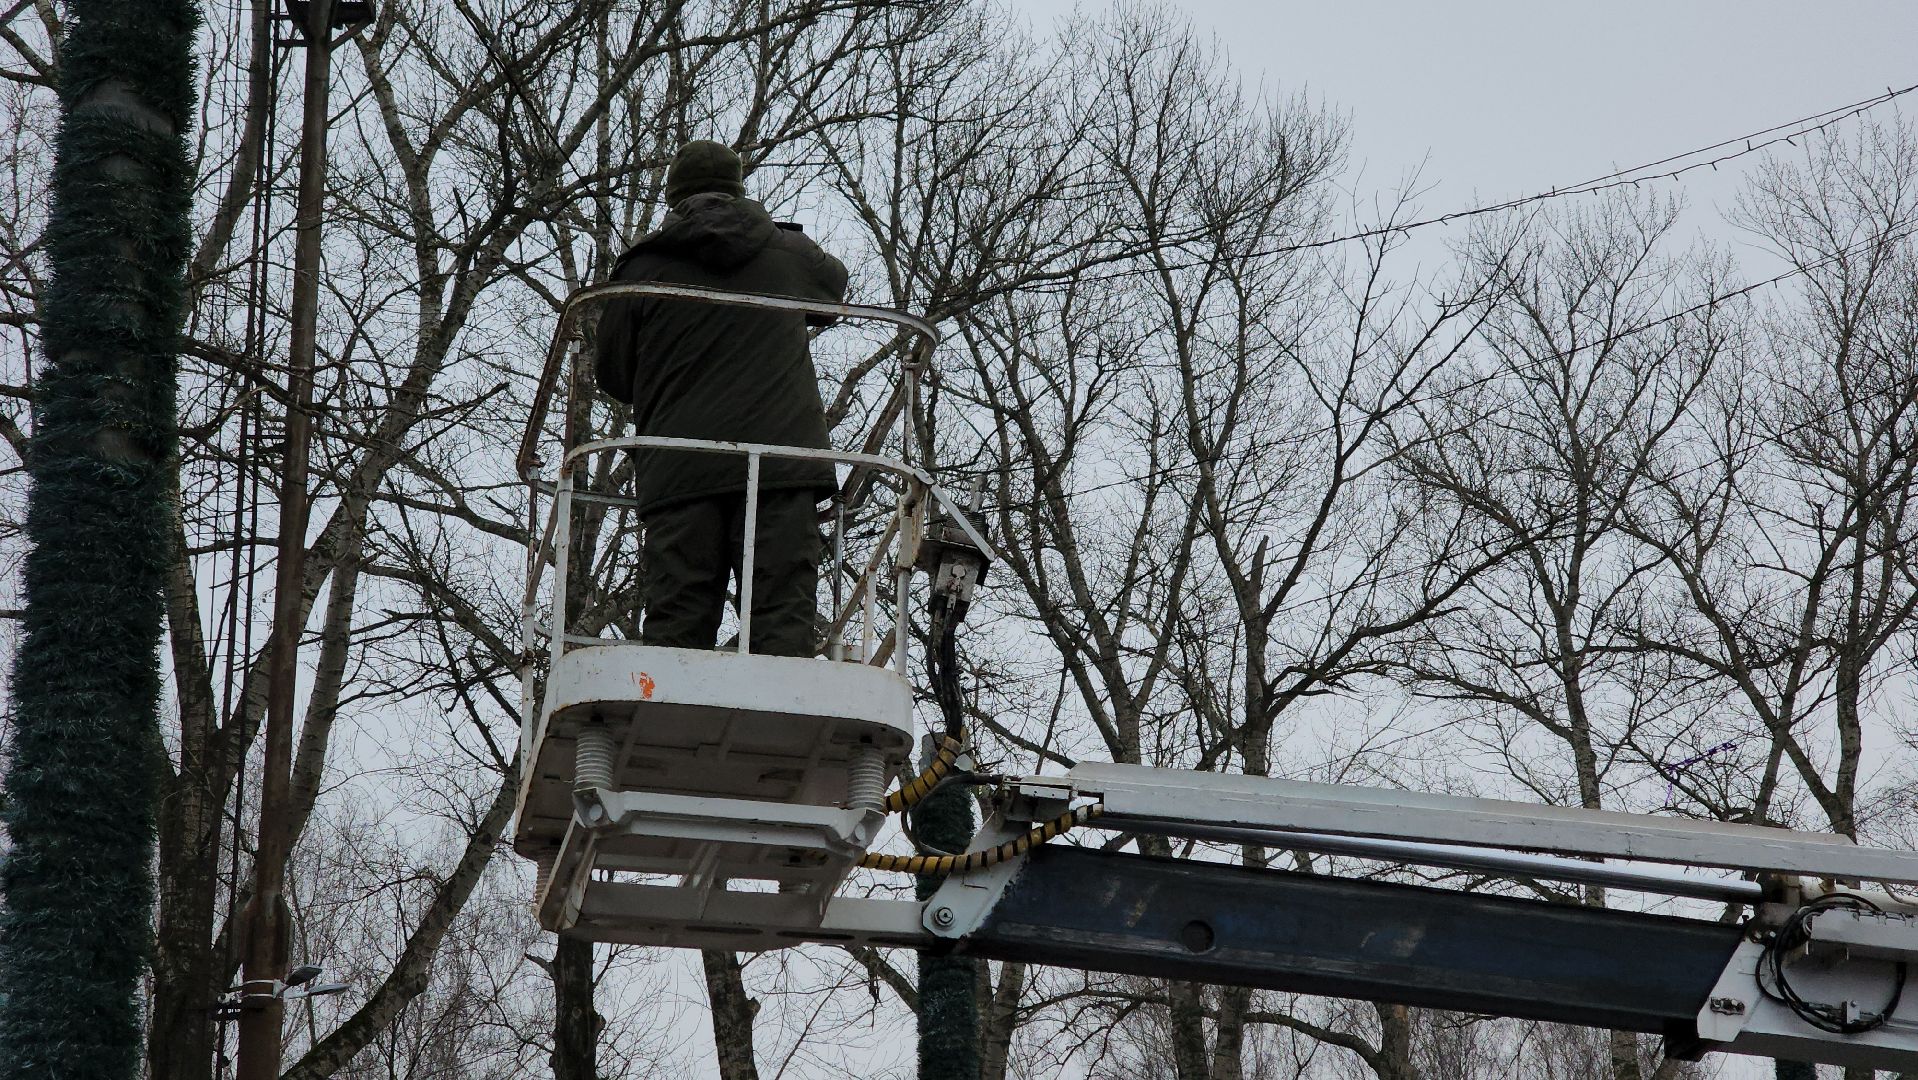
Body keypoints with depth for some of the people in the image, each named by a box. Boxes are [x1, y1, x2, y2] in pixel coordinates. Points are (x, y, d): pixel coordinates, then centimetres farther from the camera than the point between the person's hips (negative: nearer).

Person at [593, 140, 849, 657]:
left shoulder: (643, 268, 8)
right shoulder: (789, 254, 14)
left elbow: (612, 374, 14)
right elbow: (835, 282, 37)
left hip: (677, 471, 0)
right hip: (782, 464, 0)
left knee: (675, 622, -2)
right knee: (783, 622, -5)